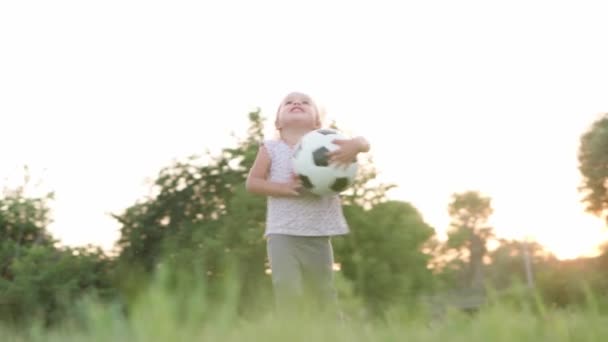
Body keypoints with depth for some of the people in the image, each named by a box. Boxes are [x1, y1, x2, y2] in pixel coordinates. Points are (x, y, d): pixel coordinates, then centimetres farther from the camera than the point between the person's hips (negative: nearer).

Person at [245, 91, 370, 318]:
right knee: (287, 290, -17)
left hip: (318, 234, 2)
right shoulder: (271, 149, 4)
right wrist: (283, 188, -16)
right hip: (283, 233, -2)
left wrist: (355, 145, -23)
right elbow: (252, 182, -1)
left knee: (324, 293, 10)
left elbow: (364, 143, 2)